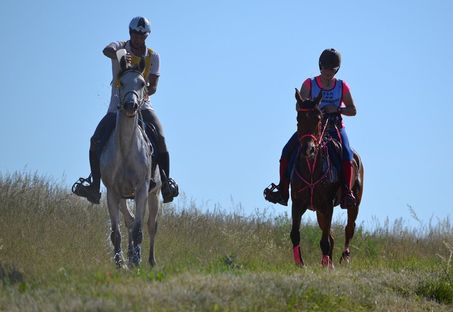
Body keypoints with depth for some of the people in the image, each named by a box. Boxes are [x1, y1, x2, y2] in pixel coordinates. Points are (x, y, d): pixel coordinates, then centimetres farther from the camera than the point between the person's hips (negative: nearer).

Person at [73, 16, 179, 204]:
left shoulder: (153, 56, 5)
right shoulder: (121, 47, 0)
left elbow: (153, 86, 2)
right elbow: (107, 50, -26)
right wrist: (118, 55, -50)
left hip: (142, 105, 0)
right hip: (117, 106, 0)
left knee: (160, 139, -21)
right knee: (96, 141, -16)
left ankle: (166, 182, -10)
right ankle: (94, 183, -6)